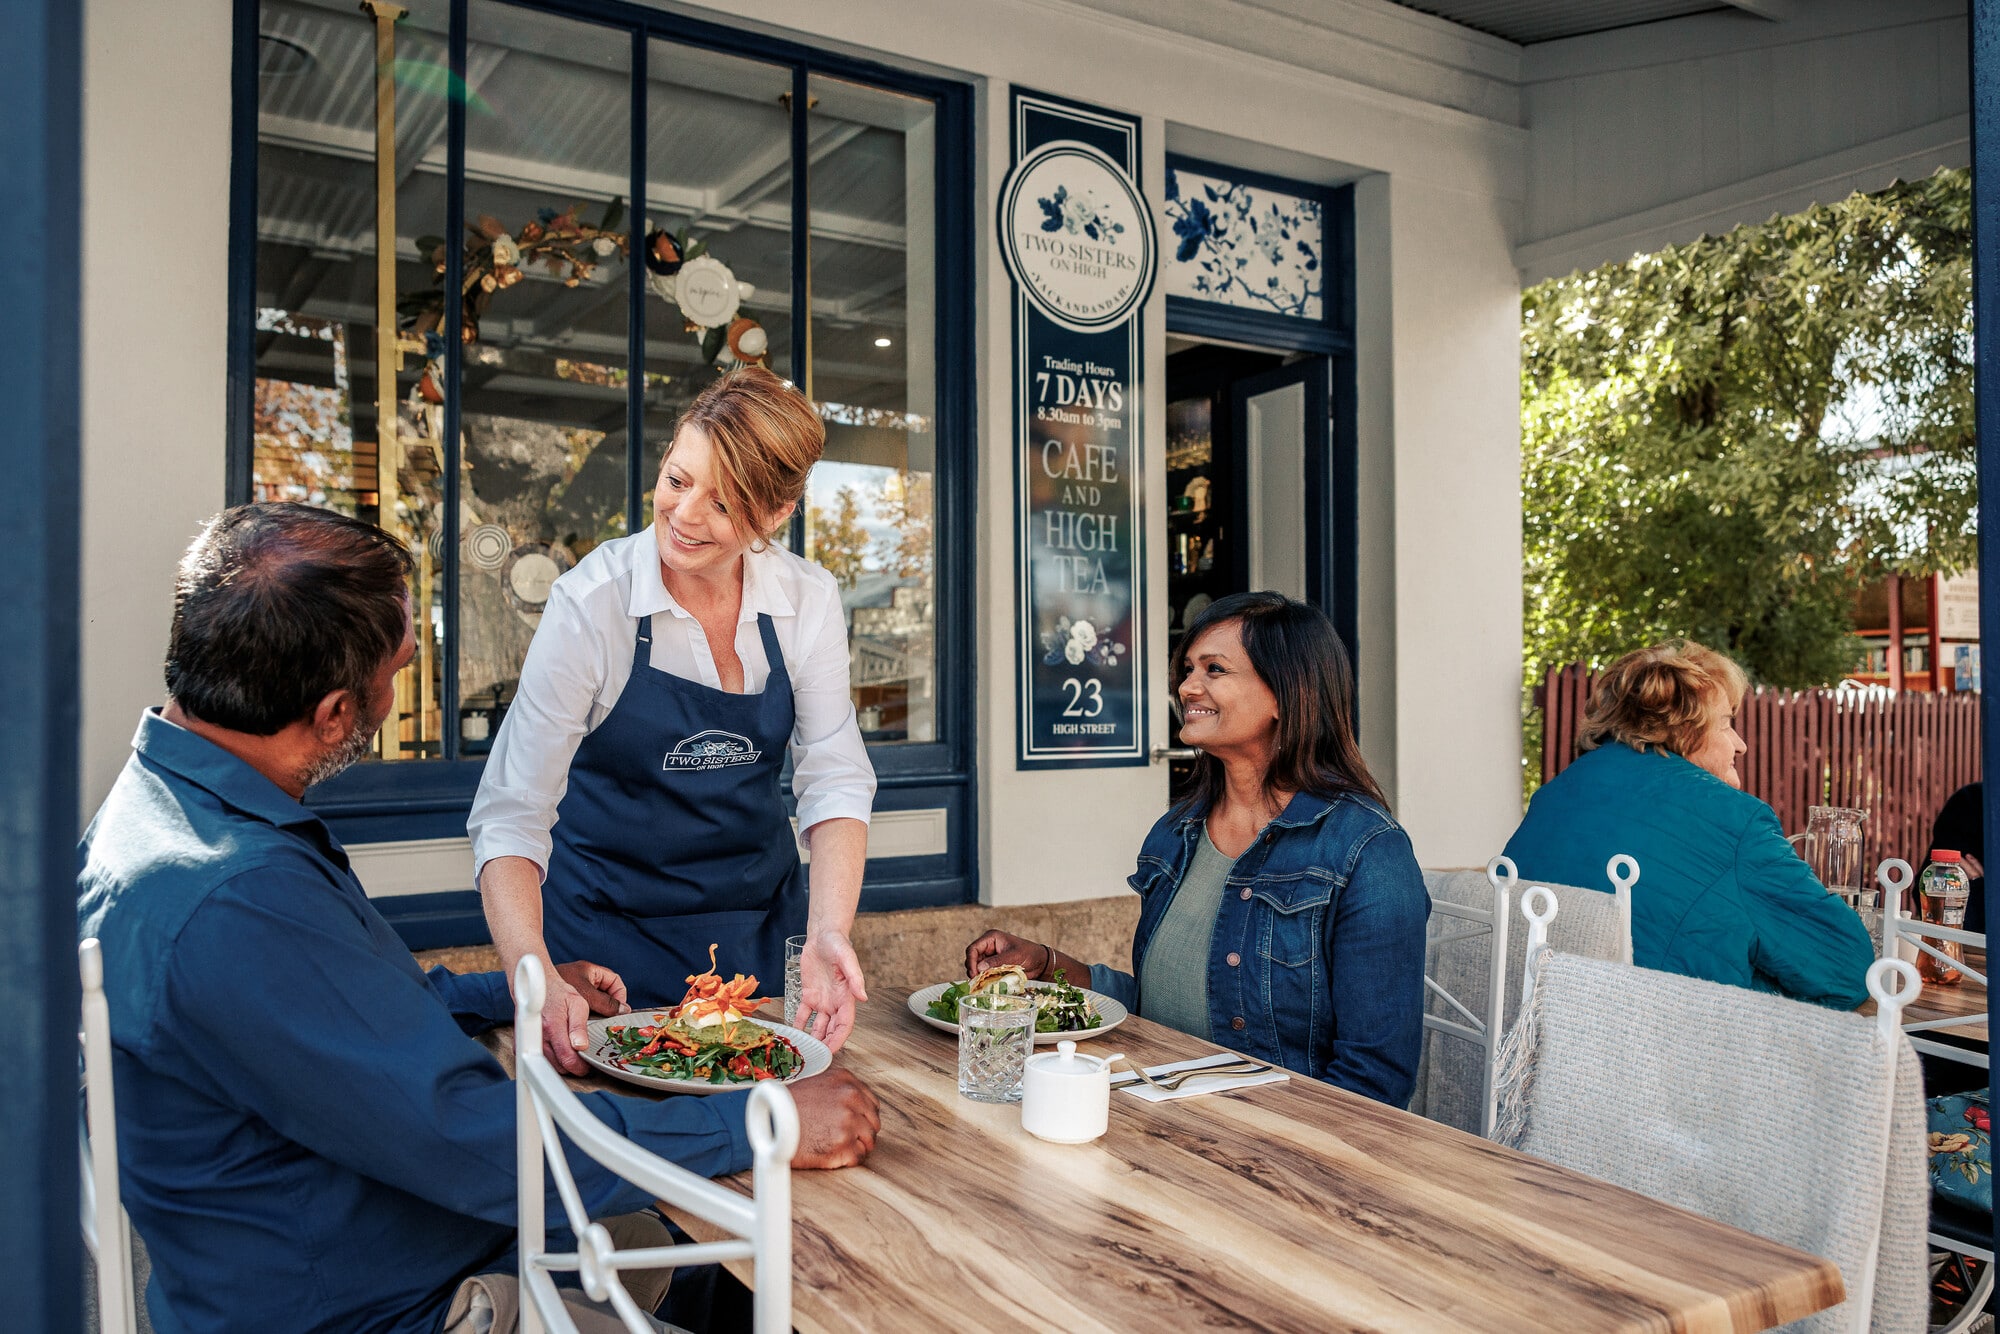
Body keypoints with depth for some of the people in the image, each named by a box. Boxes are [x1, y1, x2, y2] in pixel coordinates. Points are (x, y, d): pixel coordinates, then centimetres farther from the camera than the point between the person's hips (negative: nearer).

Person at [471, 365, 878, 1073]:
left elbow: (835, 777, -12)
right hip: (610, 925, -3)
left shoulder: (809, 600, -10)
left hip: (759, 922, 4)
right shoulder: (592, 602, -21)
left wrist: (828, 933, -28)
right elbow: (510, 811, -23)